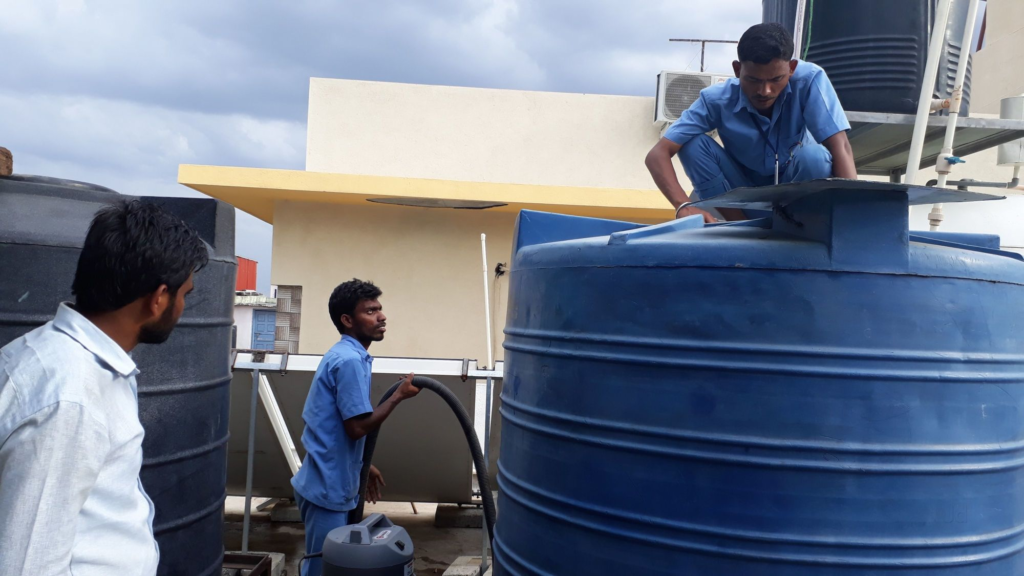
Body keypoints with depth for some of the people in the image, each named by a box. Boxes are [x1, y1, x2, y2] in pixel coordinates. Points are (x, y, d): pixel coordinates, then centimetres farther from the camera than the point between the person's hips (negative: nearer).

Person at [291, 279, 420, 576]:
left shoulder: (344, 355, 12)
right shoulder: (350, 360, -20)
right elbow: (357, 427, -23)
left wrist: (363, 467, 23)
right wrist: (399, 395, -13)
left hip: (330, 483, 10)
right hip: (327, 488, -10)